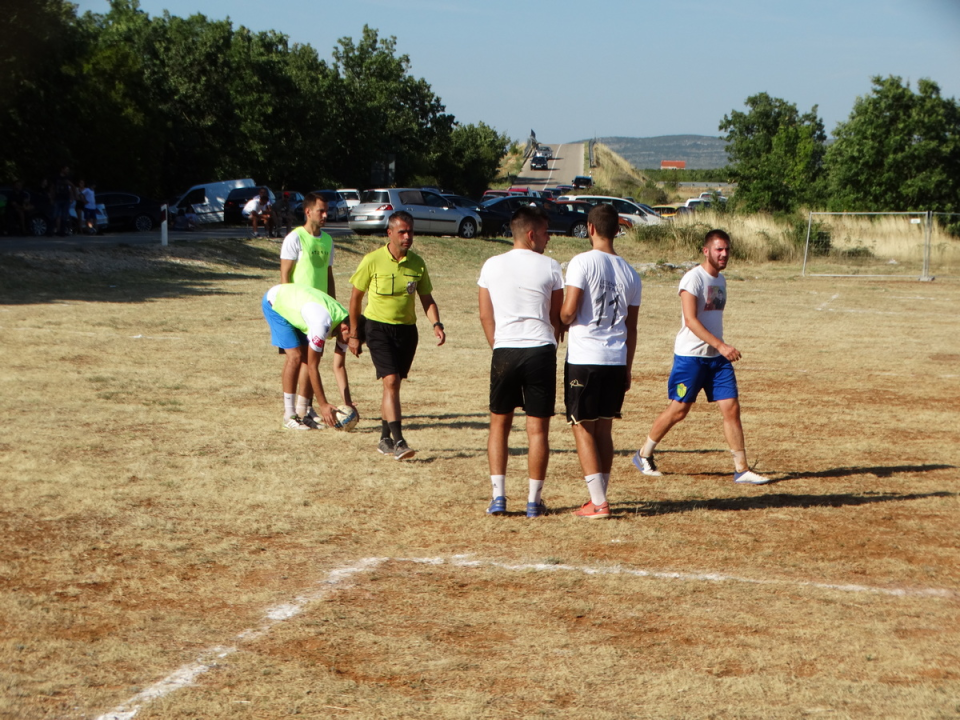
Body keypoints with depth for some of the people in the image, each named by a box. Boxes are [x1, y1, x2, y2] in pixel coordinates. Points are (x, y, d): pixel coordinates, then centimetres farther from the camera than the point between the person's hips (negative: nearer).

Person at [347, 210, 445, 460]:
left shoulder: (417, 263, 3)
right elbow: (356, 297, 0)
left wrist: (436, 324, -7)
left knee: (394, 384, 10)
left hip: (407, 329, 4)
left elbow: (427, 299, 10)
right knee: (391, 381, -16)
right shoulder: (372, 261, -8)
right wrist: (354, 334, 1)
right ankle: (398, 442, -20)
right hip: (378, 327, -4)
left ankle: (385, 439, 22)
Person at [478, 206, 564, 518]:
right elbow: (557, 316, 5)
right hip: (540, 351, -2)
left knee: (499, 424, 13)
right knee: (538, 428, 4)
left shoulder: (492, 266, 6)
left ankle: (498, 496, 7)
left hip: (504, 351, 2)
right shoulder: (549, 267, -1)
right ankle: (534, 501, 6)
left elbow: (485, 316, 9)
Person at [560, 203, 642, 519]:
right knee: (604, 429, 15)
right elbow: (631, 327, 12)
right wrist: (627, 370, 20)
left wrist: (559, 322, 8)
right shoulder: (630, 273, 8)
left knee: (583, 429, 2)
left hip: (584, 358, -5)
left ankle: (598, 502, -2)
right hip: (617, 361, 5)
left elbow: (569, 311, -15)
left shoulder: (582, 262, -9)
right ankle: (599, 498, 20)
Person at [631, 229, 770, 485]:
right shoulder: (693, 278, -13)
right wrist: (721, 345, -27)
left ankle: (742, 469, 2)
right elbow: (690, 320, -22)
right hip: (690, 356, -7)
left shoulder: (720, 280, 13)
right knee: (679, 409, 0)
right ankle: (643, 456, 19)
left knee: (731, 408, -1)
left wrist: (721, 349, 18)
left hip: (717, 357, 7)